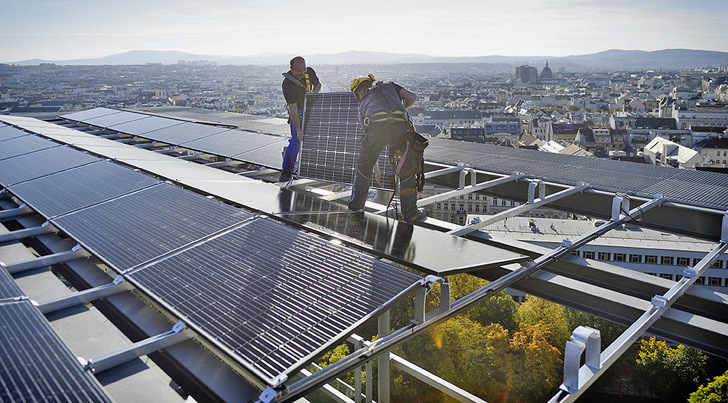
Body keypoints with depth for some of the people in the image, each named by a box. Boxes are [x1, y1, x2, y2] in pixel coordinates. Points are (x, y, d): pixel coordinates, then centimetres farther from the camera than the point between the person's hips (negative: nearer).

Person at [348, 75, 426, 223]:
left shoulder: (363, 105, 35)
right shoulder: (389, 86, 36)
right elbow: (412, 97, 22)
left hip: (376, 127, 0)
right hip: (399, 125, 0)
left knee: (364, 166, 25)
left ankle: (356, 204, 36)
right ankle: (410, 213, 21)